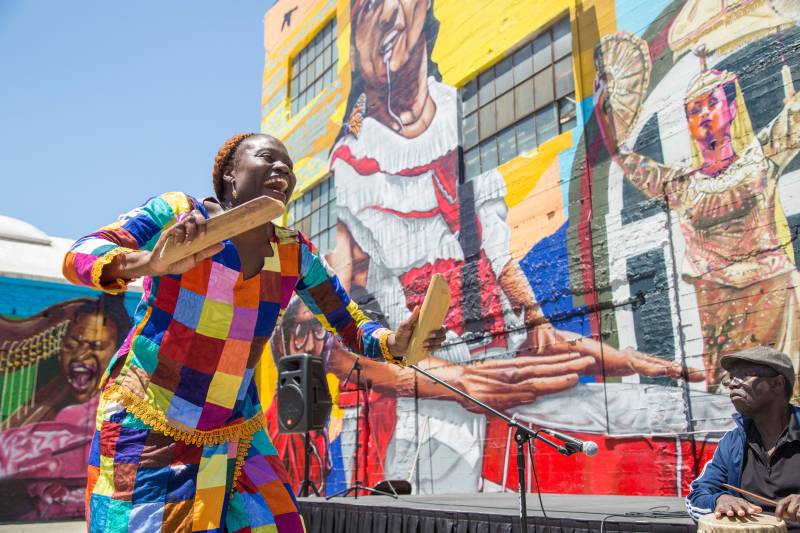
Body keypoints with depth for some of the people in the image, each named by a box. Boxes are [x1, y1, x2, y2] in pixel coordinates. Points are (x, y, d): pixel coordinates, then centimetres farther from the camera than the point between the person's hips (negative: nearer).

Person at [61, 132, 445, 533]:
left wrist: (394, 342, -21)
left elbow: (353, 329, 2)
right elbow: (77, 259, -24)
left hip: (236, 434, 4)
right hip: (147, 428, -3)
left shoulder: (294, 252, -3)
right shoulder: (178, 214, -14)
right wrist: (150, 263, -46)